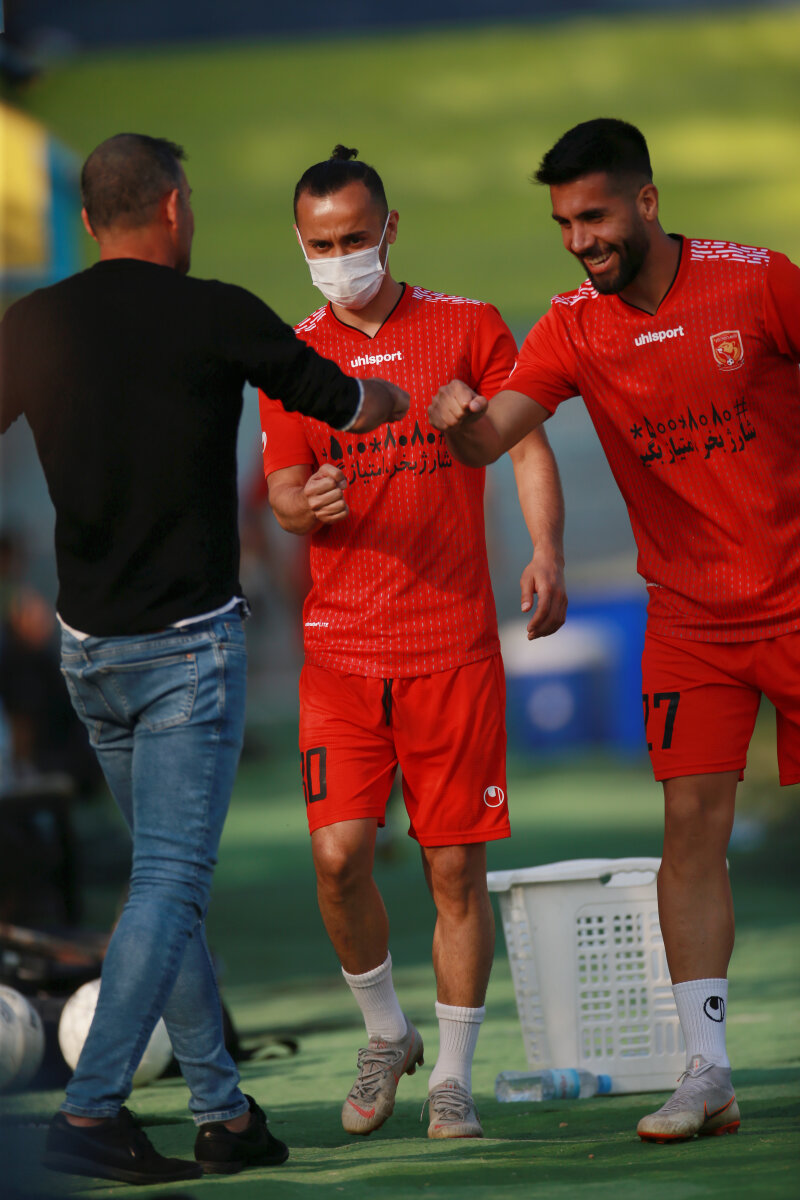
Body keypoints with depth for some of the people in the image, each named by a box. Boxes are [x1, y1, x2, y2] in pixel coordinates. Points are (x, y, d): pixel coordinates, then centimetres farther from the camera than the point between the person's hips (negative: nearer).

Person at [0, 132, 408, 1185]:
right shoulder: (217, 316, -8)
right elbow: (348, 406, 7)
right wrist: (400, 397, 28)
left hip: (88, 646, 5)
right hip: (188, 642, -5)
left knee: (170, 874, 14)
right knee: (170, 882, -7)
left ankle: (223, 1110, 17)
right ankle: (90, 1114, -17)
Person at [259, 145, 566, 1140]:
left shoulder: (468, 327, 5)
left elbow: (526, 442, -1)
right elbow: (281, 491, 7)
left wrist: (547, 551, -18)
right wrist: (306, 503, -18)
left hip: (455, 644, -1)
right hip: (342, 642, 1)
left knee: (455, 866, -1)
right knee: (337, 853, -10)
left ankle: (453, 1077, 11)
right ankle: (385, 1034, 15)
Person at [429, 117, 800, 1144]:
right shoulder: (574, 327, -3)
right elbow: (492, 438, -14)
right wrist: (461, 422, -37)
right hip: (687, 616, 2)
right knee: (691, 825, -5)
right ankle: (706, 1072, -3)